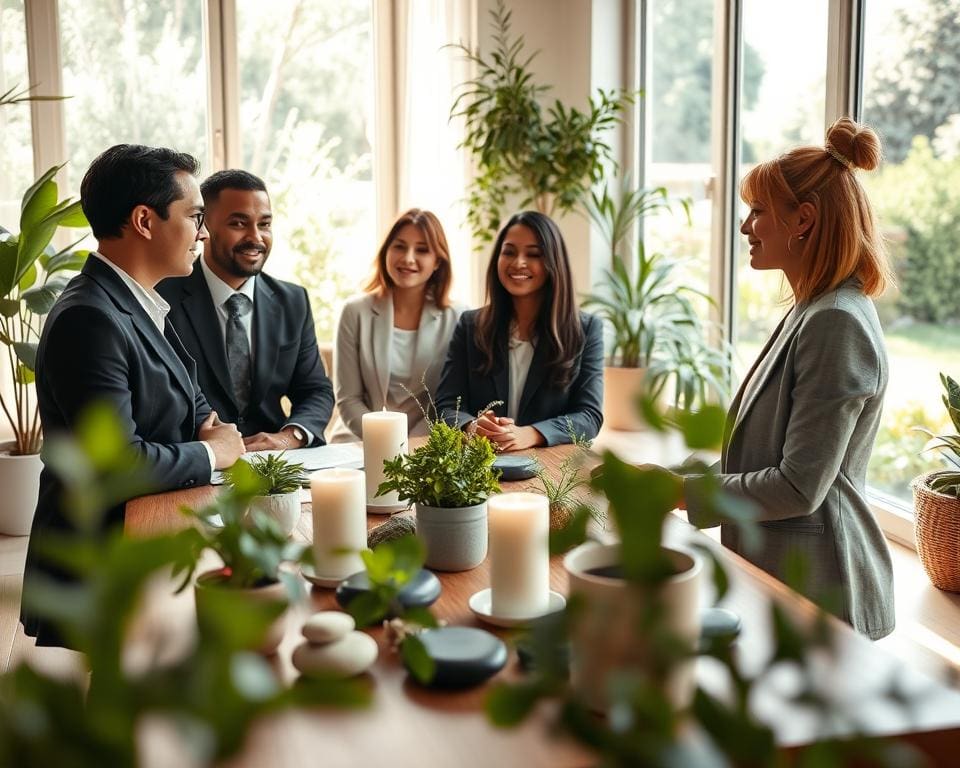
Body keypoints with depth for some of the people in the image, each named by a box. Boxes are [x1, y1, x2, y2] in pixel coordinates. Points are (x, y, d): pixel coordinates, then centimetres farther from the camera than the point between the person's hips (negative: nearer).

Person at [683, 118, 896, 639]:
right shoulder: (814, 312, 11)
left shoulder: (836, 325, -21)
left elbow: (800, 487, -23)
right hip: (777, 567, 10)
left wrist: (682, 493, -16)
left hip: (813, 587, -9)